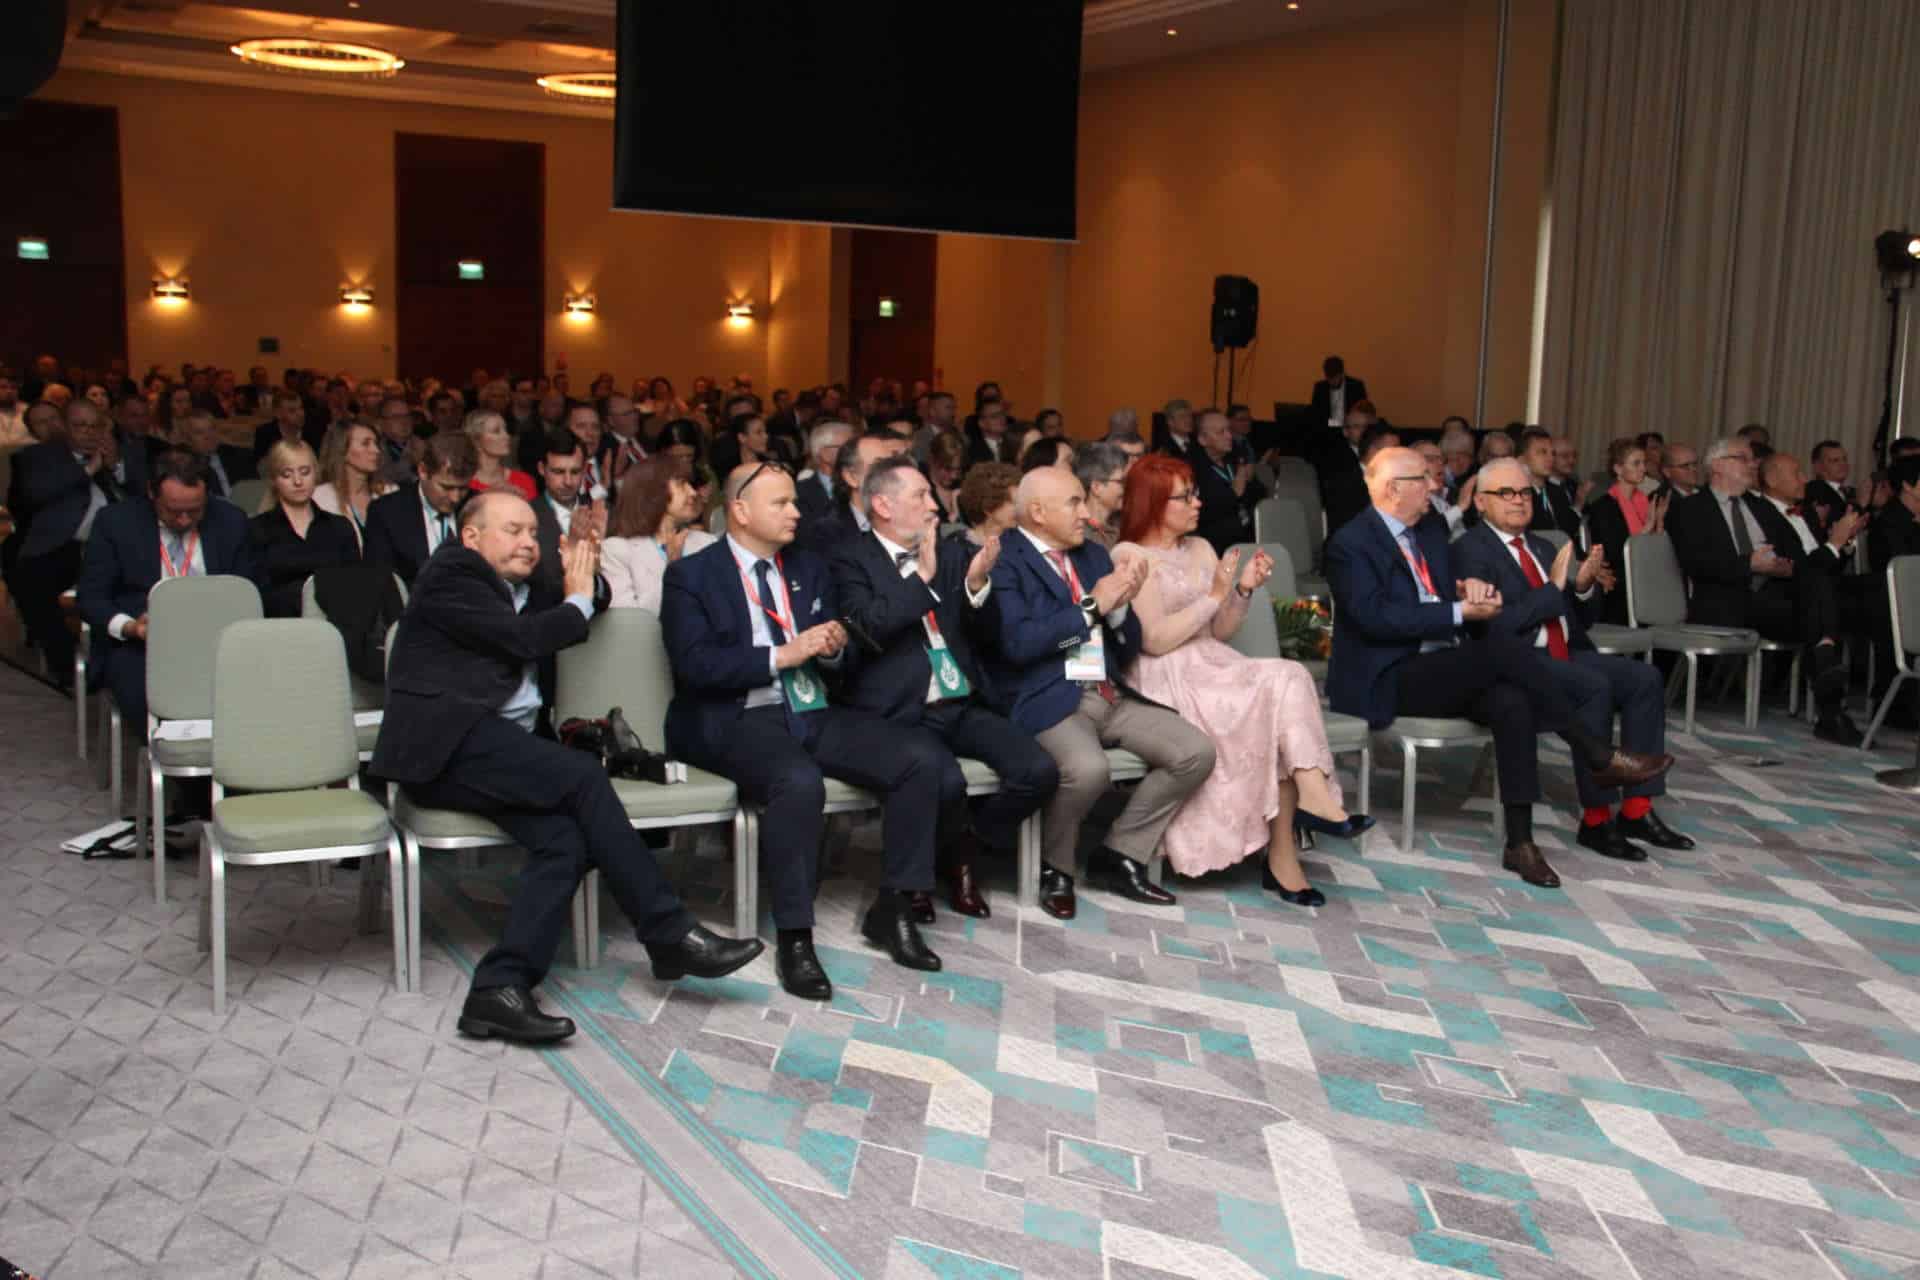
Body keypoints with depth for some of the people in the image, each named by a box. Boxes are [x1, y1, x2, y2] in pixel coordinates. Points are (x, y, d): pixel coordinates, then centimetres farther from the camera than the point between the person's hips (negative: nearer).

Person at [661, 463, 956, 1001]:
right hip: (737, 719, -6)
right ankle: (793, 937, -23)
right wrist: (781, 655, -17)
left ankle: (892, 909, -2)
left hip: (814, 712, 6)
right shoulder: (691, 575, 0)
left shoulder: (809, 570, 17)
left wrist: (834, 646, -5)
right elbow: (695, 665, -13)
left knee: (922, 757, -15)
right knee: (799, 781, -38)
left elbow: (842, 652, 20)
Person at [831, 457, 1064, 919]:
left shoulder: (950, 552, 14)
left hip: (964, 705, 6)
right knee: (947, 784, -31)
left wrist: (977, 584, -6)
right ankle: (924, 867, 3)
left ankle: (966, 849, 12)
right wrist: (921, 575, -15)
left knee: (1039, 771, -13)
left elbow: (981, 636, 12)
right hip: (902, 713, -6)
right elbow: (867, 627, -17)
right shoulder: (851, 559, -1)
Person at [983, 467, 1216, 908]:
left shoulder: (1094, 555, 17)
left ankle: (1119, 855, 6)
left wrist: (1120, 605, -4)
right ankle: (1050, 866, -5)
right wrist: (1092, 605, -11)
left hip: (1111, 695, 7)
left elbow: (1128, 650, 18)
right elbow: (1018, 642, -19)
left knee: (1197, 752, -8)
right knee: (1088, 768, -34)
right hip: (1046, 700, -7)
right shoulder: (1002, 559, -5)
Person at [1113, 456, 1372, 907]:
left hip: (1211, 668, 6)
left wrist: (1244, 590, -2)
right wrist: (1213, 596, -15)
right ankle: (1313, 799, -20)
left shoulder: (1200, 548, 17)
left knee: (1287, 679, -23)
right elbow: (1154, 640, -14)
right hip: (1166, 682, -6)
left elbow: (1220, 633, 15)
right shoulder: (1131, 556, -5)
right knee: (1283, 685, -24)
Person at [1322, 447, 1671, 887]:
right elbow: (1376, 618, -20)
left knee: (1512, 703, -24)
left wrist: (1471, 587, -3)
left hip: (1443, 669, 7)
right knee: (1502, 645, -27)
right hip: (1387, 681, -7)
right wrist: (1460, 612, -21)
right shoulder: (1350, 544, -8)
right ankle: (1596, 755, -17)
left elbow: (1452, 592, 22)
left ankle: (1520, 843, -23)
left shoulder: (1430, 530, 16)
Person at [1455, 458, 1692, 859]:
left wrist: (1583, 585, -1)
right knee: (1596, 687, -31)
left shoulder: (1542, 548, 21)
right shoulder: (1471, 549, -4)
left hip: (1566, 654, 8)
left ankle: (1636, 811, -12)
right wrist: (1553, 587, -16)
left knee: (1646, 678, -13)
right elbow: (1493, 624, -17)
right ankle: (1595, 821, -23)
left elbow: (1576, 619, 20)